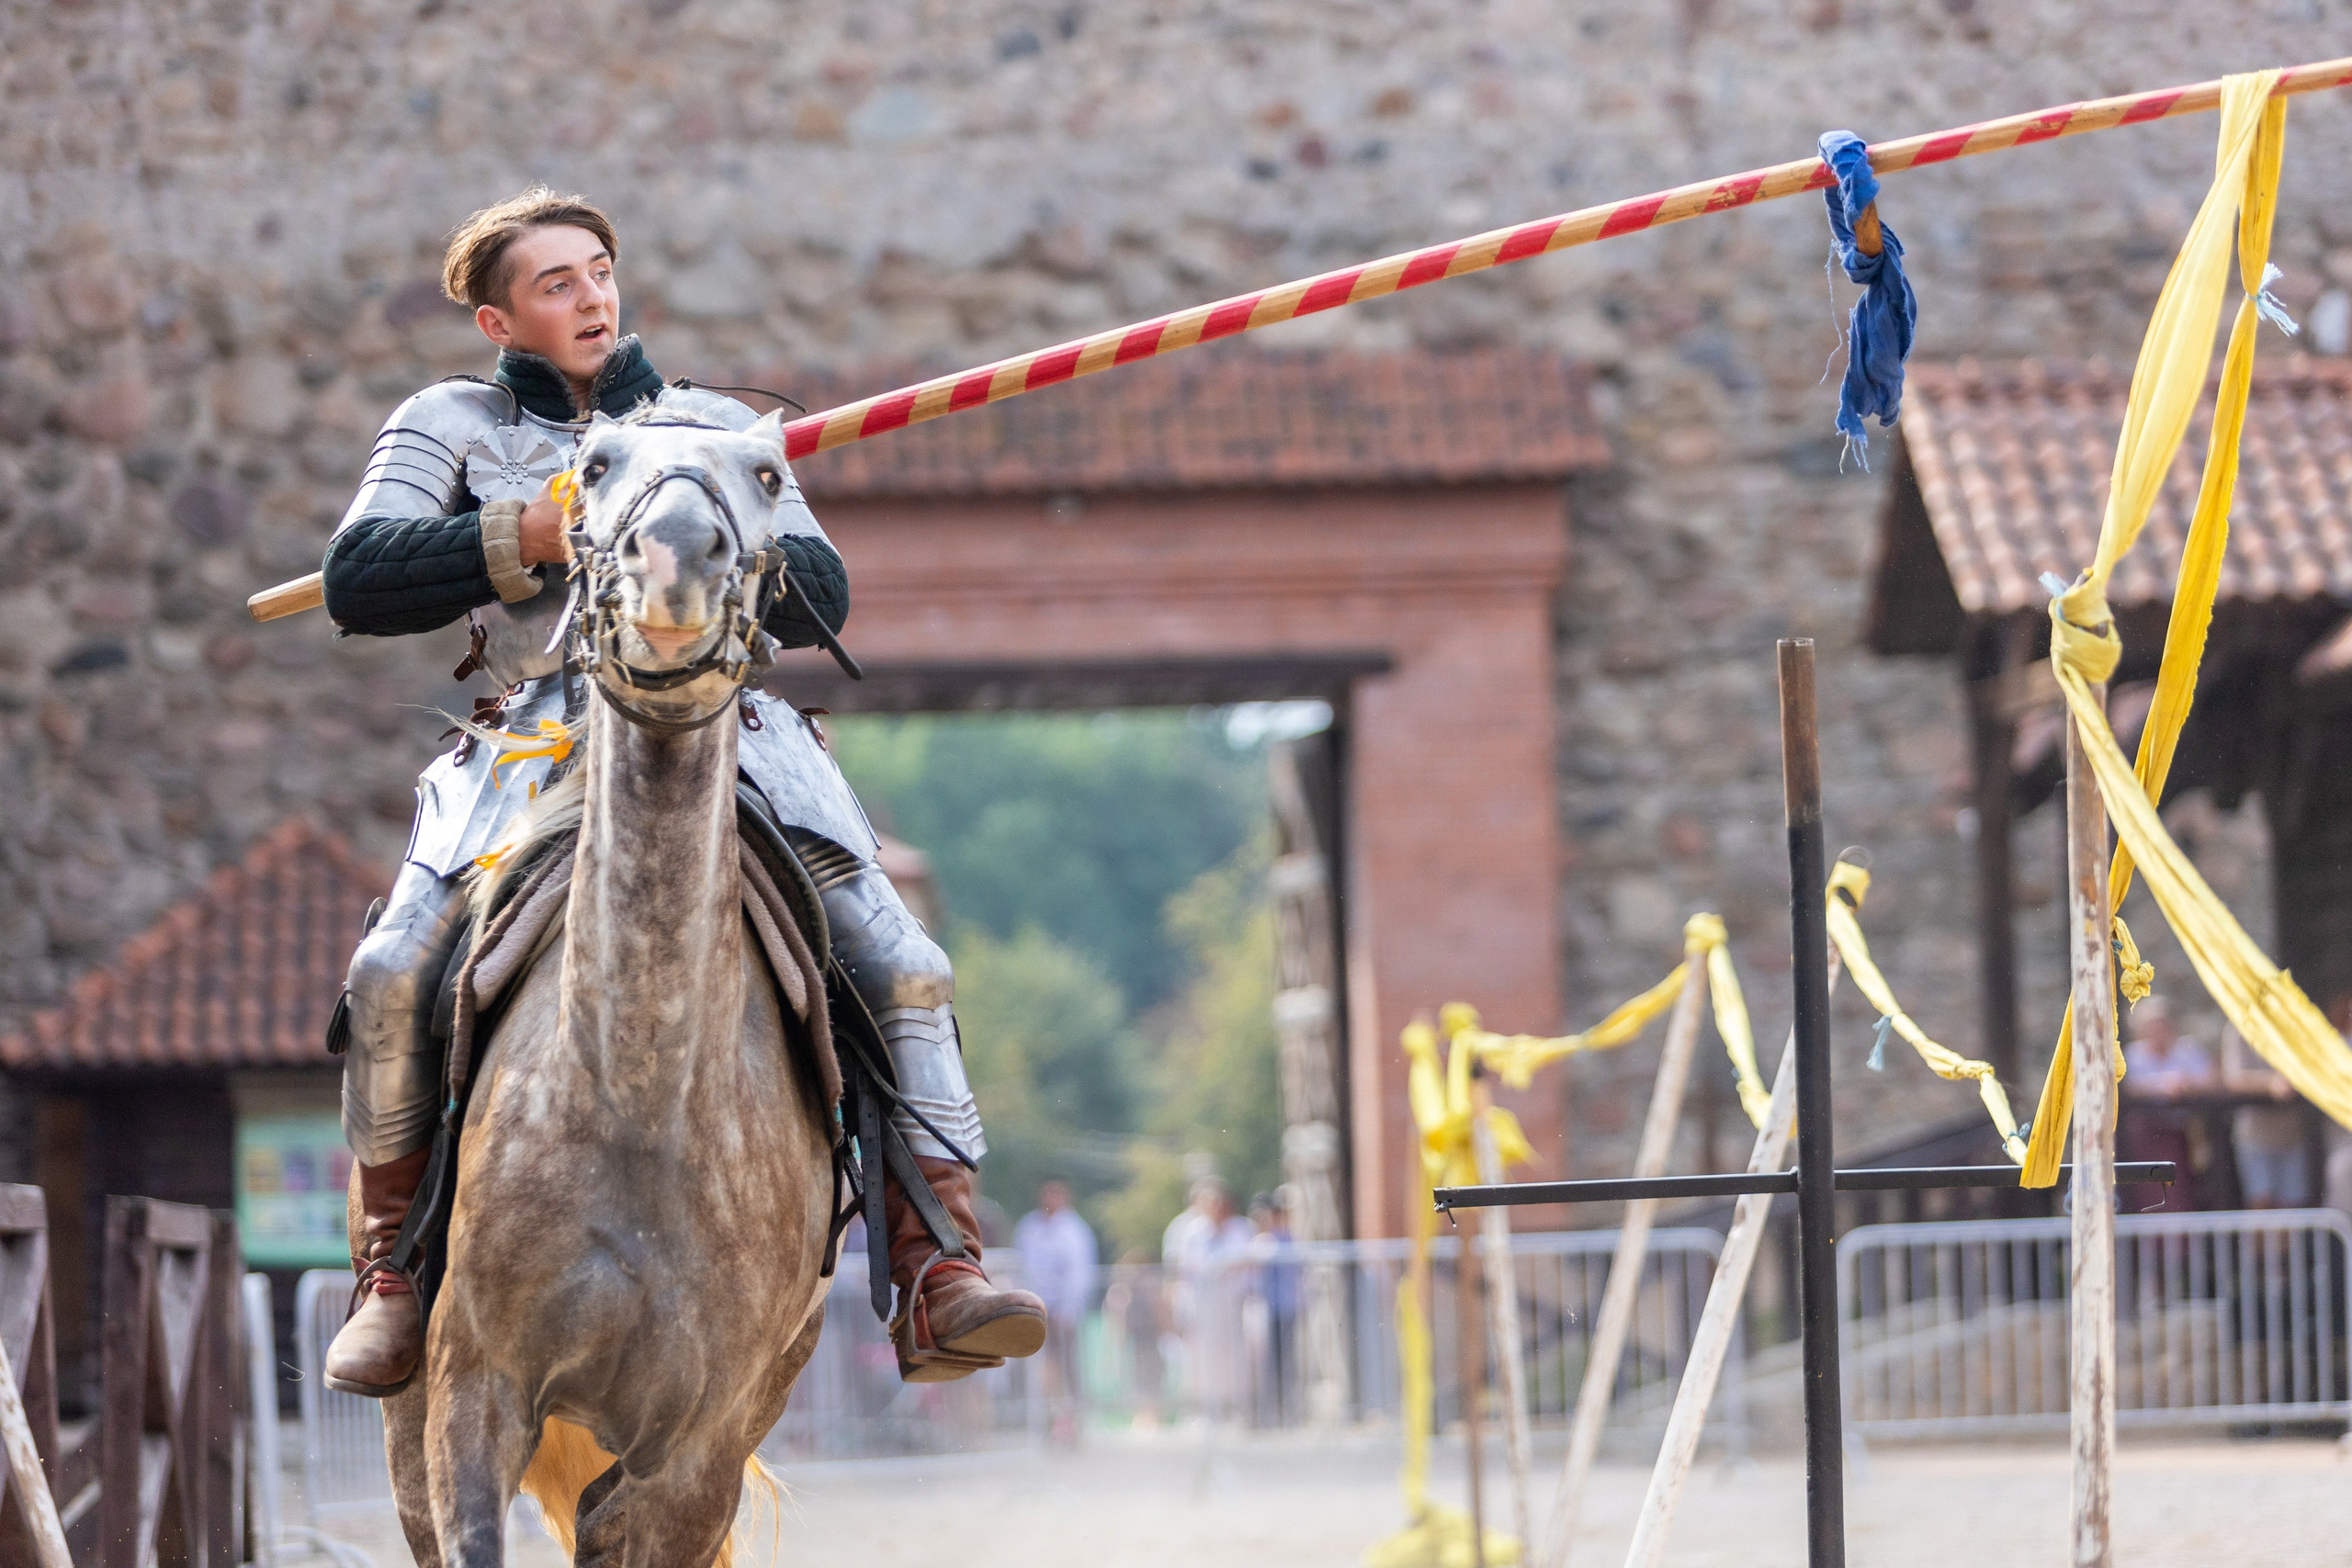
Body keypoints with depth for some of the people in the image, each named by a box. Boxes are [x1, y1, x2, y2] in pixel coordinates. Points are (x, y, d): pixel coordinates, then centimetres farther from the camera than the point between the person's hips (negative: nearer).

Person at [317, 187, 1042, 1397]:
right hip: (537, 742, -2)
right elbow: (357, 584, 1)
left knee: (901, 968, -16)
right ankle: (391, 1274, -5)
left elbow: (820, 598, 12)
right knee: (392, 977, -23)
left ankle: (935, 1277, -14)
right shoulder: (450, 425, 18)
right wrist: (533, 537, -10)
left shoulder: (716, 426, 23)